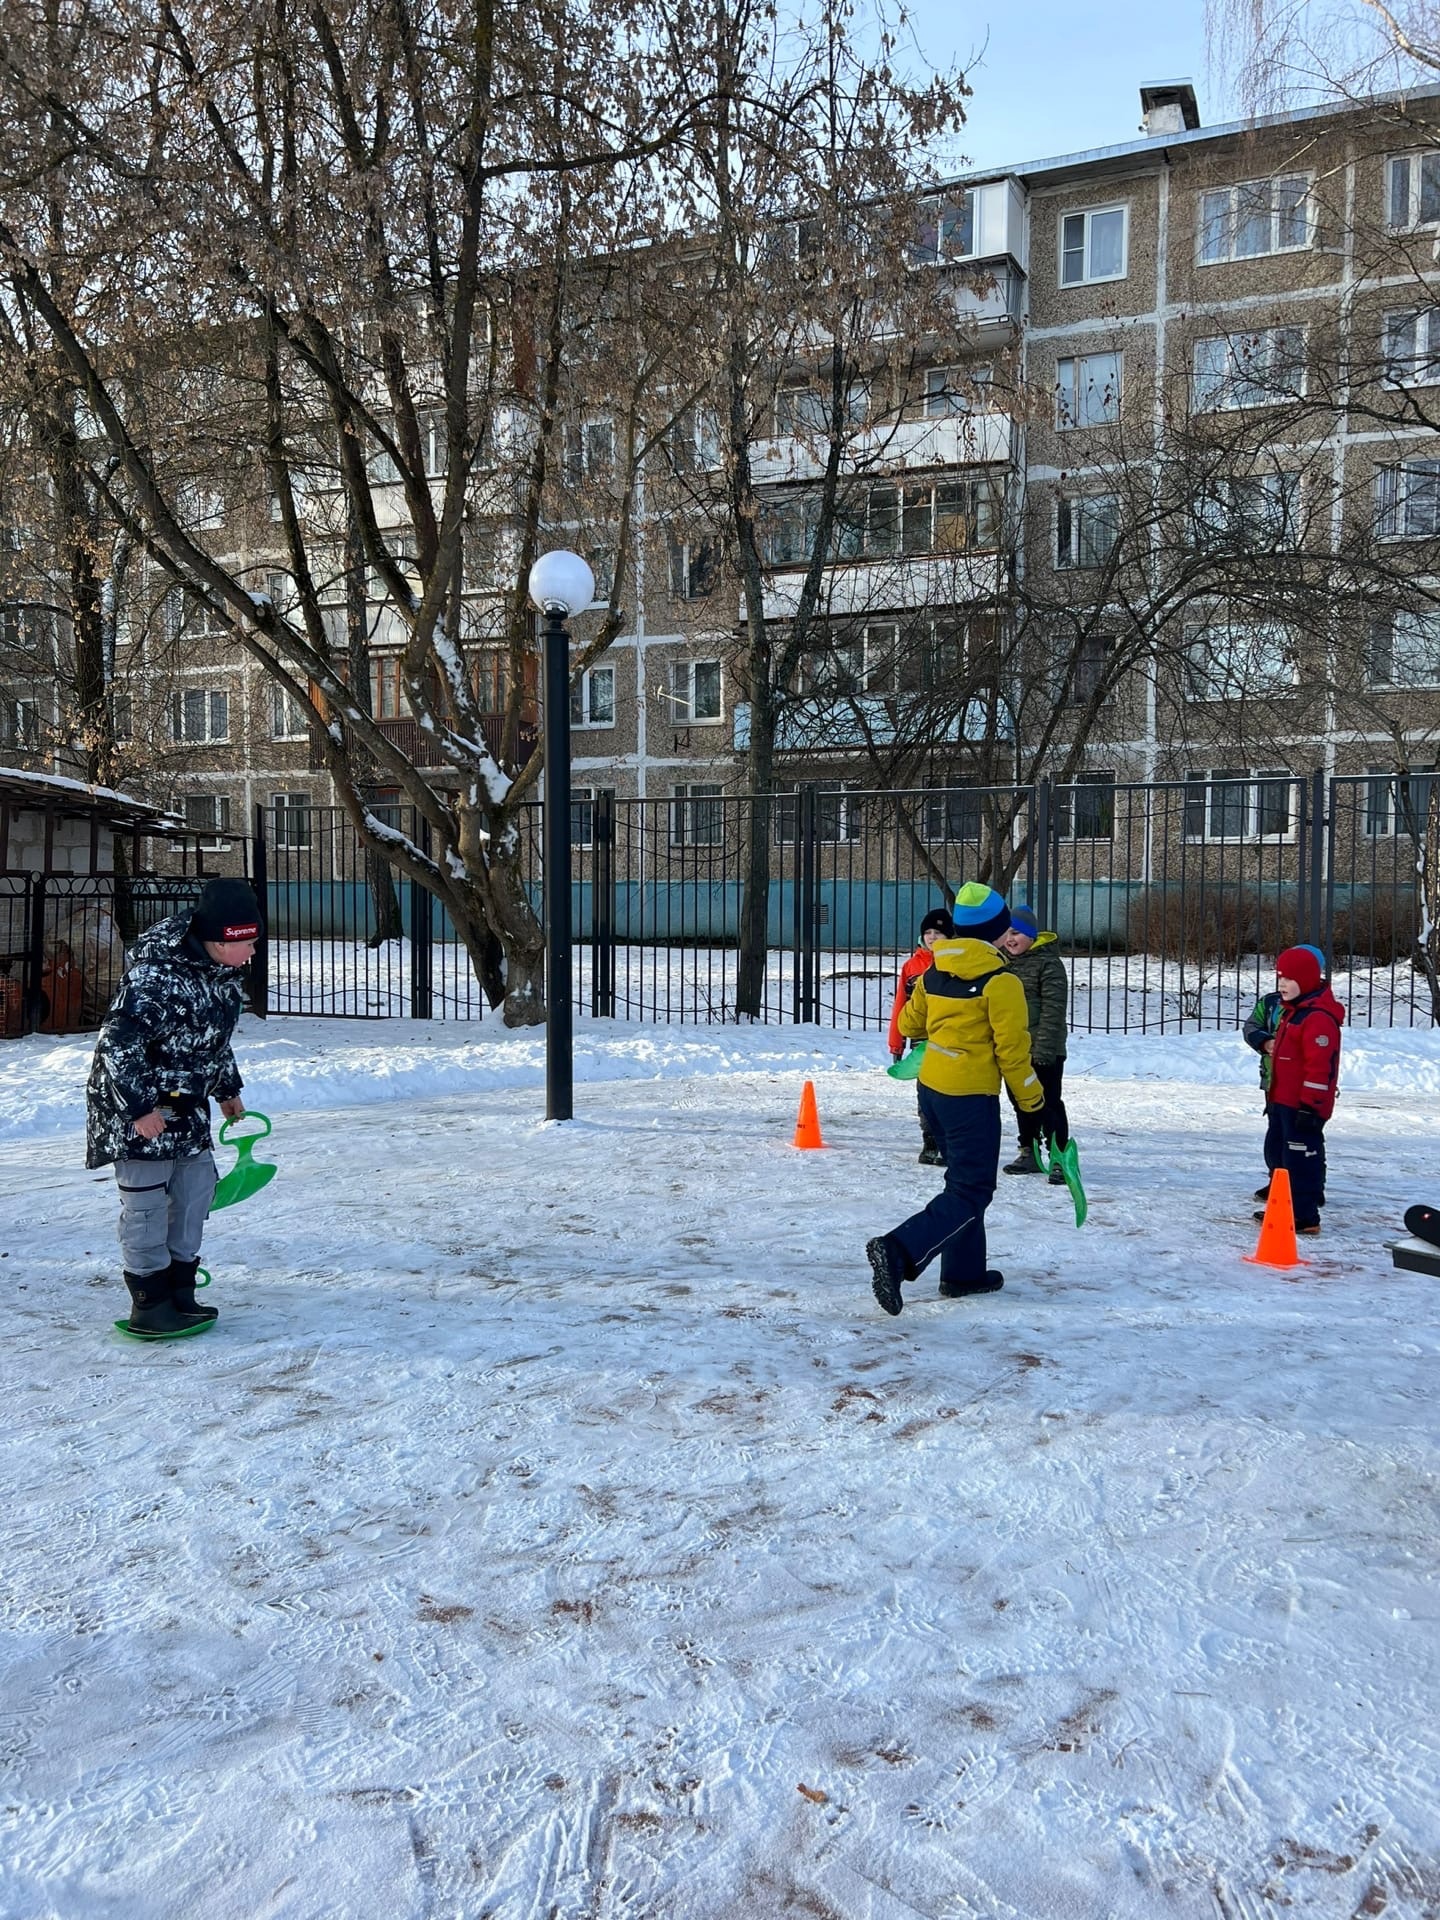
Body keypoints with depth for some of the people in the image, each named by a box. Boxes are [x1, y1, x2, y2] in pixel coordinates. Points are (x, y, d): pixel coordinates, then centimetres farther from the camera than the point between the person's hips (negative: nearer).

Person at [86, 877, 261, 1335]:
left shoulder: (222, 970, 2)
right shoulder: (156, 976, -28)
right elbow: (117, 1044, -28)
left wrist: (228, 1089, 23)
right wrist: (141, 1108, -26)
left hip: (186, 1105, 9)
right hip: (136, 1106, -9)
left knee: (197, 1187, 11)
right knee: (146, 1202, -2)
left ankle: (180, 1291, 24)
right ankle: (150, 1305, 9)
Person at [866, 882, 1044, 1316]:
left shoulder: (933, 972, 5)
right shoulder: (999, 980, -15)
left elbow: (909, 1025, 16)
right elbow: (1012, 1050, -14)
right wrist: (1031, 1105, -3)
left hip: (931, 1089, 8)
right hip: (971, 1097, -8)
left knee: (964, 1178, 21)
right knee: (971, 1192, -2)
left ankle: (964, 1272, 27)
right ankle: (899, 1251, -19)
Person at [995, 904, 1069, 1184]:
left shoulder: (1049, 964, -12)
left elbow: (1053, 1011, -17)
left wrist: (1043, 1050, -22)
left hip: (1042, 1050, -8)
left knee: (1049, 1104, -5)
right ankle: (1029, 1153, 25)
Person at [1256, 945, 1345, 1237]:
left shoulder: (1319, 1018, -20)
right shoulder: (1291, 1011, 15)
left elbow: (1319, 1065, -23)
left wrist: (1310, 1105, -24)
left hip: (1303, 1105, -11)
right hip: (1282, 1101, 11)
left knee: (1299, 1158, -6)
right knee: (1277, 1154, 19)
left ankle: (1305, 1217, 0)